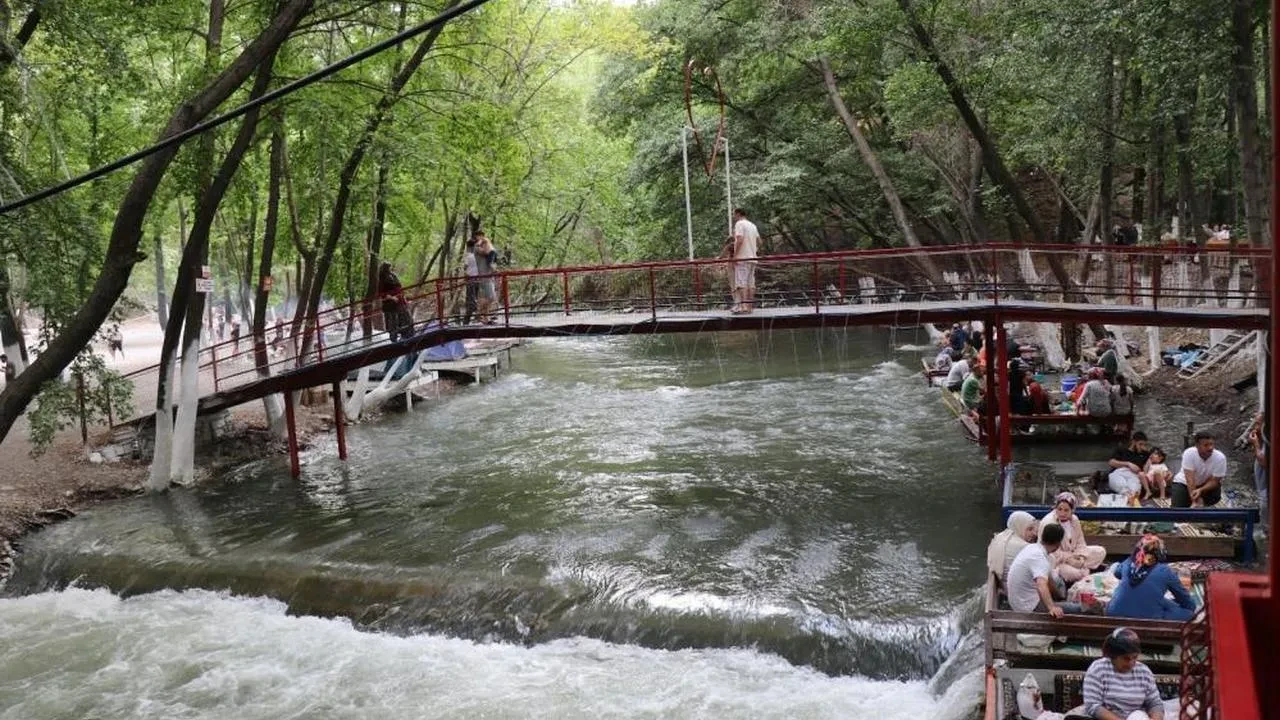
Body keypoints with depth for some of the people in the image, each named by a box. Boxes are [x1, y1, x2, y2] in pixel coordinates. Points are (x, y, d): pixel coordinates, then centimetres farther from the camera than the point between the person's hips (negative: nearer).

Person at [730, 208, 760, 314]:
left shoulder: (739, 224, -7)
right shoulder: (753, 225, 19)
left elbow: (740, 239, -19)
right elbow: (759, 241, 19)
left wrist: (735, 255, -17)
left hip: (742, 258, -8)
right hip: (752, 258, 8)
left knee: (741, 282, -10)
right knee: (750, 283, 8)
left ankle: (744, 306, -17)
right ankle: (750, 306, 9)